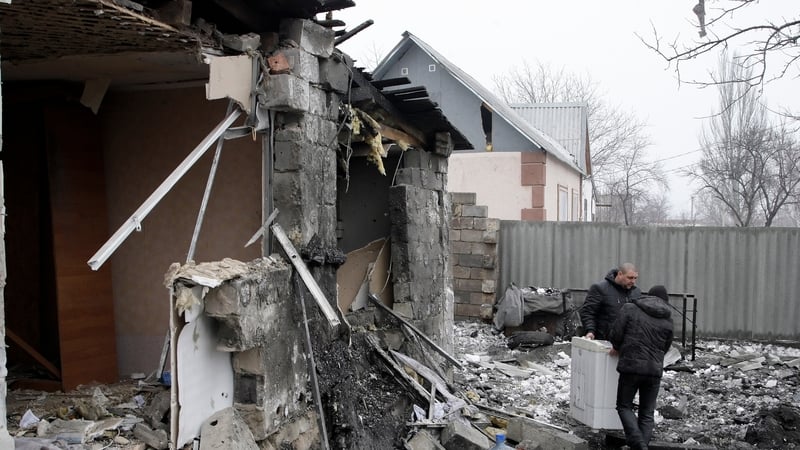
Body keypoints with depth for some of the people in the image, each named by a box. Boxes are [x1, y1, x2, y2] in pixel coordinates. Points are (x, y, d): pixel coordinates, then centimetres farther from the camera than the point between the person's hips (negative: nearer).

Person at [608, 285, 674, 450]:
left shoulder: (629, 309, -1)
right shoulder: (668, 320, 9)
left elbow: (615, 335, -6)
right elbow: (665, 348, 12)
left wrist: (618, 348, 14)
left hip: (631, 366, -3)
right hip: (655, 369, 3)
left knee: (624, 406, 10)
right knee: (647, 413, 14)